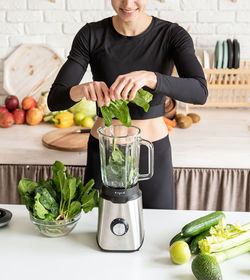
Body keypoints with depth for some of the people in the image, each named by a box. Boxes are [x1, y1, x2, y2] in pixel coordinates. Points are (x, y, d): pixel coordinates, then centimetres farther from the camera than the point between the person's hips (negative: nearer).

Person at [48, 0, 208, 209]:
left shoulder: (173, 35, -9)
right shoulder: (91, 35, -7)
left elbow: (200, 92, -24)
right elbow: (55, 99, -11)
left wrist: (149, 78, -41)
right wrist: (82, 89, -33)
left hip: (153, 154, 0)